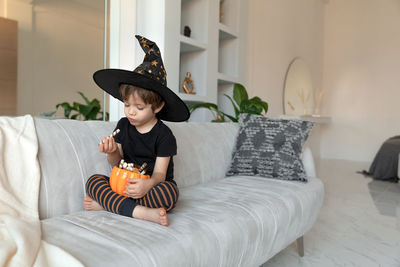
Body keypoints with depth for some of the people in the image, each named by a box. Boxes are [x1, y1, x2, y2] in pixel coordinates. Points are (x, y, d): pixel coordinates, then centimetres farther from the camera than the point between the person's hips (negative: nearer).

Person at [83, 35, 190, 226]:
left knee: (169, 192, -36)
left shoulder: (163, 135, -10)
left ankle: (107, 204, -25)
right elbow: (117, 163, 8)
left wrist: (147, 184, -39)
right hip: (125, 184, 4)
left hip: (154, 185, -4)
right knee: (93, 181, -20)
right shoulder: (123, 125, 4)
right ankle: (140, 212, -33)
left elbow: (159, 173, -14)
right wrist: (112, 153, -17)